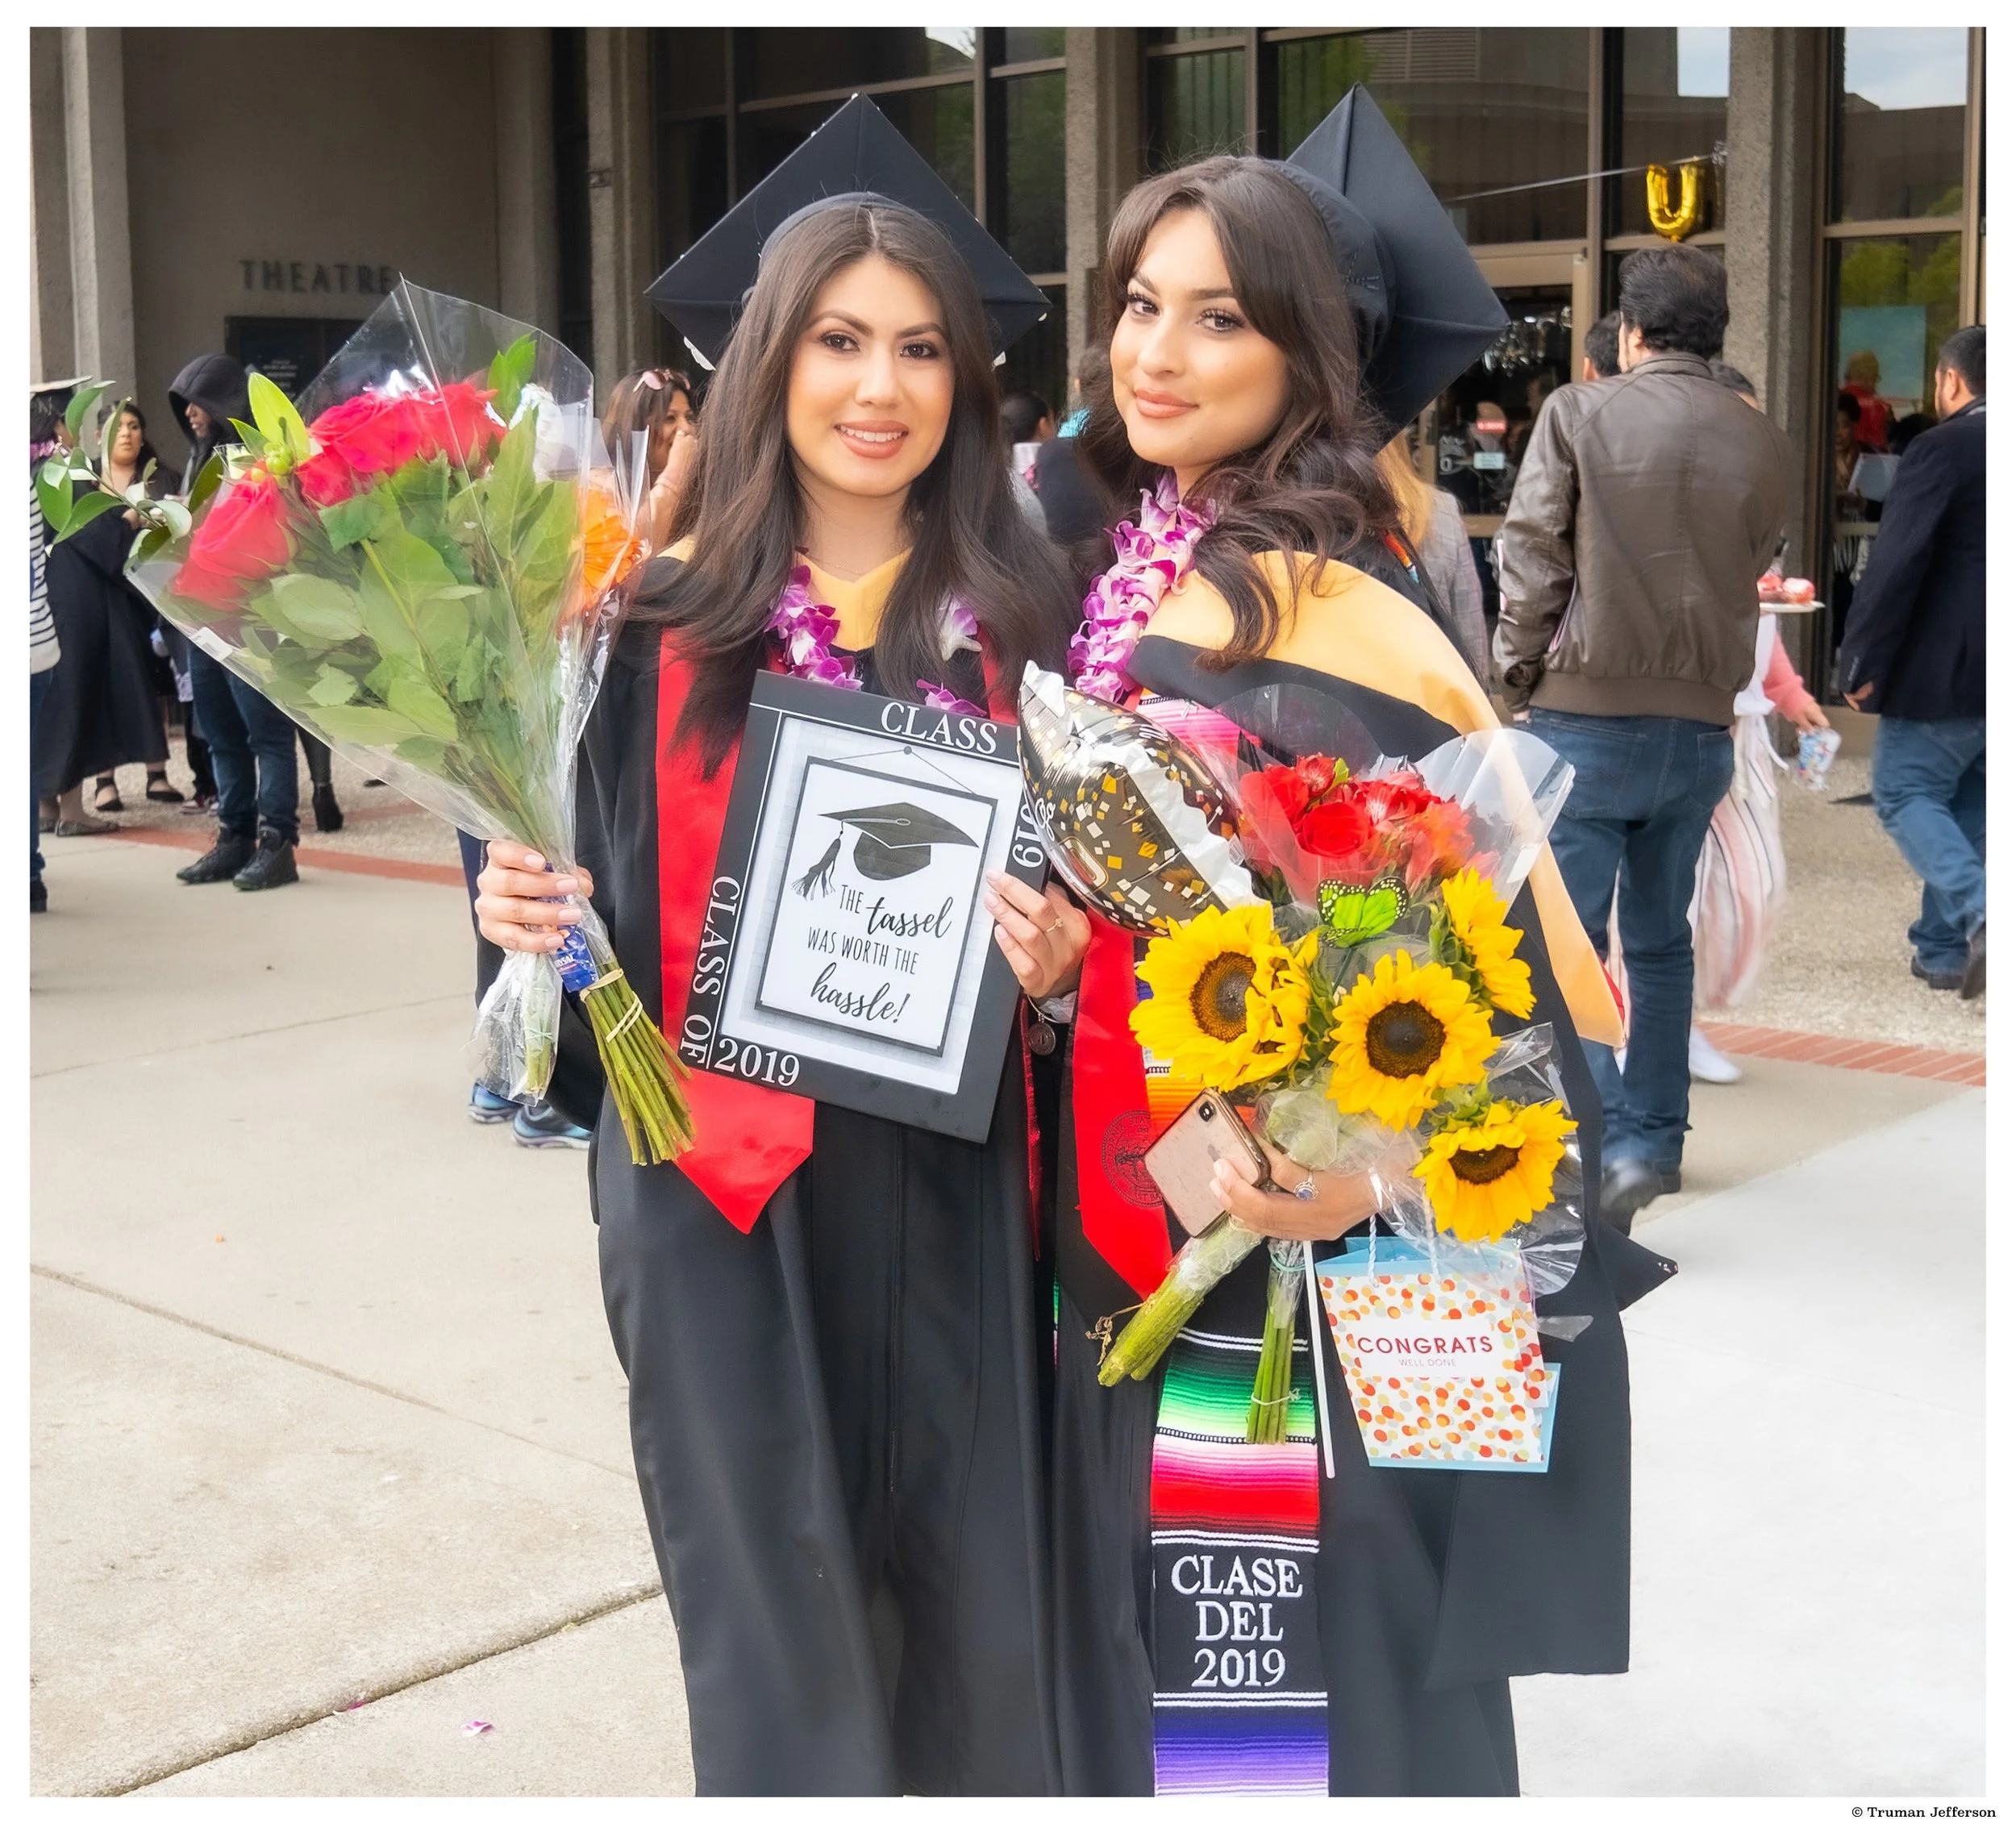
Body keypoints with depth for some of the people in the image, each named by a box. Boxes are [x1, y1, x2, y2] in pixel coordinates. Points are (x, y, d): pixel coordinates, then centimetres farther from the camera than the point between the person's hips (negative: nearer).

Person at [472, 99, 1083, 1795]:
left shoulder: (1027, 621, 1)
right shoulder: (662, 620, 1)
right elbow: (606, 894, 8)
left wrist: (1061, 953, -13)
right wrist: (529, 912, -12)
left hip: (948, 1188, 1)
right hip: (720, 1189, 0)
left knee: (963, 1611, 9)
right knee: (771, 1616, 7)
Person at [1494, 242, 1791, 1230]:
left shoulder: (1578, 414, -6)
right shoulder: (1764, 443, 4)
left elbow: (1530, 558, -7)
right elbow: (1751, 570, 9)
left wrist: (1518, 676, 3)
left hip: (1586, 715, -4)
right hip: (1702, 723, 4)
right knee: (1661, 938, 18)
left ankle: (1602, 1148, -15)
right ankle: (1655, 1137, 25)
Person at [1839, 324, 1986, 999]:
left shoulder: (1941, 450, -13)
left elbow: (1895, 564, -19)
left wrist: (1862, 663, -14)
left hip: (1944, 669, -7)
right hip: (1995, 679, 7)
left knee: (1904, 793, 2)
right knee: (1969, 808, 15)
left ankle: (1978, 912, -17)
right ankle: (1943, 949, 20)